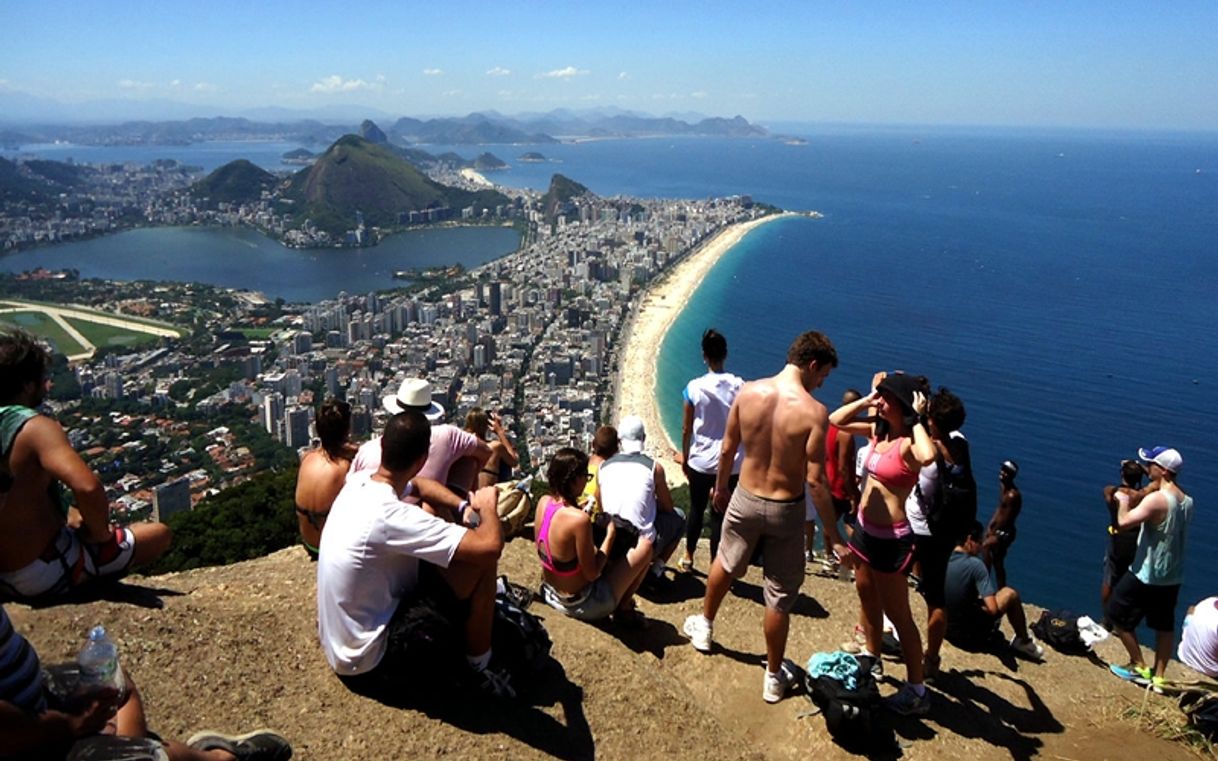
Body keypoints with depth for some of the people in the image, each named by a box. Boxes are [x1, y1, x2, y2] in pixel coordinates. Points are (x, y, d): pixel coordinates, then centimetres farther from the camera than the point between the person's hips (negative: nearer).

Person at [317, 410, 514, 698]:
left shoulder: (358, 481, -6)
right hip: (368, 664, -9)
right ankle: (480, 667, 4)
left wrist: (464, 507, -1)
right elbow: (490, 546, -36)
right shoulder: (390, 516, -32)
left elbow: (419, 484, 16)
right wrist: (487, 507, -14)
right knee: (481, 562, -16)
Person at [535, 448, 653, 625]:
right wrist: (610, 535, -13)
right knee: (645, 546, 0)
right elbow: (592, 574, -22)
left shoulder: (543, 502, -8)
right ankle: (623, 606, 15)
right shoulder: (579, 519, -31)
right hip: (584, 606, -8)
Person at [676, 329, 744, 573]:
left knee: (696, 511, 20)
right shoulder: (739, 386, -9)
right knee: (720, 516, 10)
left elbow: (686, 429, -3)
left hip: (700, 462, 0)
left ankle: (688, 558, 35)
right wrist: (743, 456, 10)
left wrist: (684, 457, 12)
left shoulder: (694, 387, -10)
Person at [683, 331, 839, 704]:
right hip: (786, 510, -3)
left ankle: (704, 626, 52)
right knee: (780, 597, 13)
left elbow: (727, 450, 2)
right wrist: (831, 530, -9)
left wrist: (720, 488, 18)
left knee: (725, 564, 30)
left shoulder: (747, 392, -9)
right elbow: (815, 480, -20)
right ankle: (774, 677, 29)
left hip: (745, 499, 4)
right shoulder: (813, 412, -21)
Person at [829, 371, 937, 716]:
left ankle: (916, 691, 16)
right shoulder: (879, 431, 0)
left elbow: (927, 457, -46)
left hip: (891, 539, -8)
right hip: (865, 529, 8)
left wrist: (916, 419, -31)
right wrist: (865, 400, -4)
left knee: (898, 614, 3)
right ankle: (871, 657, 46)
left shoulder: (909, 443, -22)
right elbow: (836, 420, 8)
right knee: (867, 597, 24)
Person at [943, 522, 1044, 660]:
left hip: (947, 631, 6)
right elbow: (993, 609, -25)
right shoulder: (975, 565, -22)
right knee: (1010, 594, 9)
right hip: (971, 636, -6)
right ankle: (1024, 642, 27)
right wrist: (981, 607, -3)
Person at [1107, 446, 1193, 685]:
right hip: (1172, 577, 8)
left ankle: (1138, 666, 17)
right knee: (1164, 626, 17)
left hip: (1146, 575, -8)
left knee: (1118, 616, 10)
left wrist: (1123, 500, -11)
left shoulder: (1156, 499, -24)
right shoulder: (1187, 501, 4)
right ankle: (1159, 676, 24)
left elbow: (1124, 521, -30)